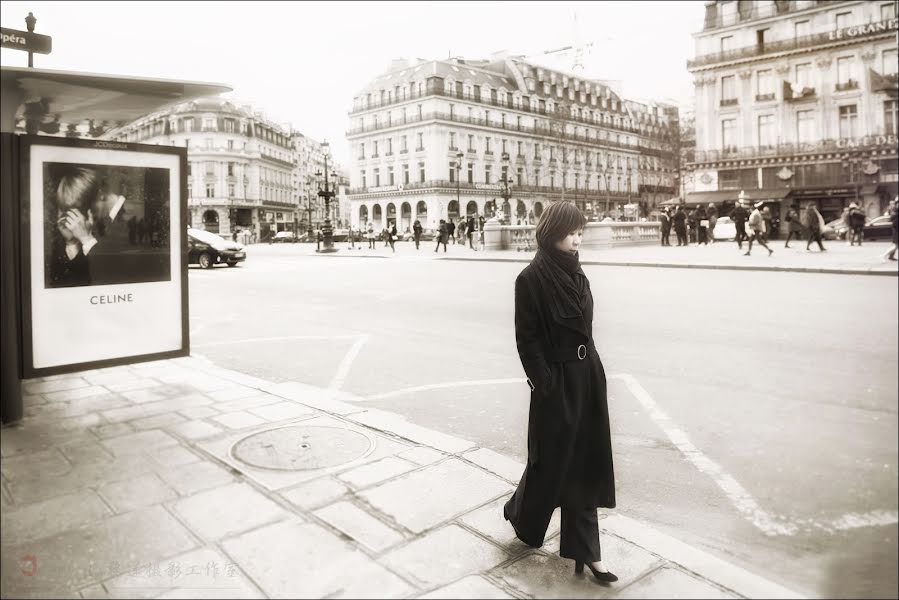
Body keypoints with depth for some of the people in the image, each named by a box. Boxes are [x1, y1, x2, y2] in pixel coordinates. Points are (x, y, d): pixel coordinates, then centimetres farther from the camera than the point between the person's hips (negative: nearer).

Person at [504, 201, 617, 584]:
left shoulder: (575, 275, 7)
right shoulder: (531, 279, -14)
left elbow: (584, 329, 13)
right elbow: (526, 338, -14)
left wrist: (593, 375, 11)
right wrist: (545, 386, -15)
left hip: (588, 377, 7)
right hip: (557, 383, -7)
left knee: (584, 462, 11)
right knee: (552, 459, 10)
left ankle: (584, 549, 22)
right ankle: (521, 515, 39)